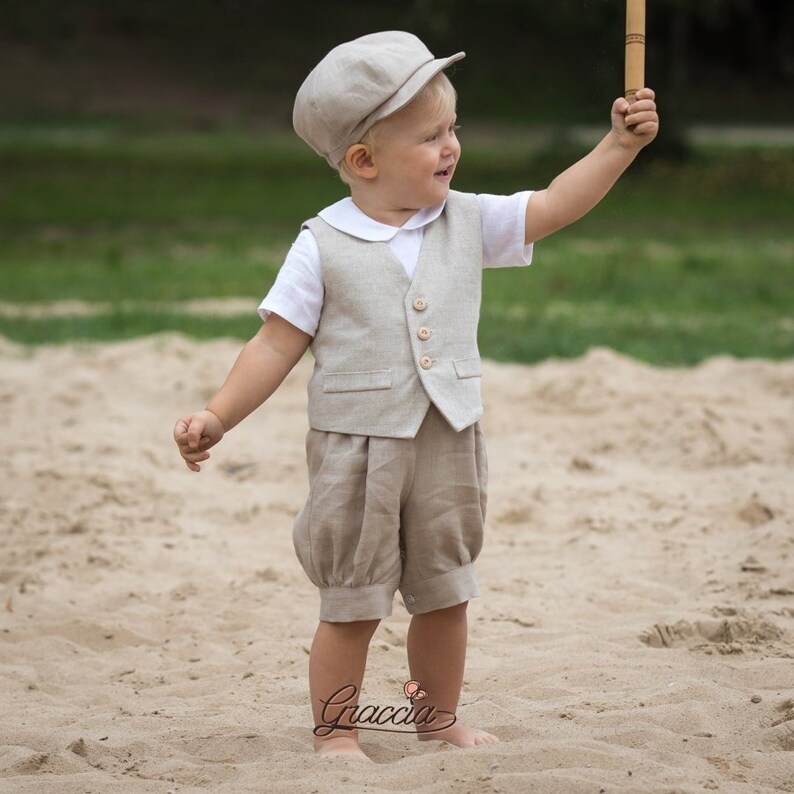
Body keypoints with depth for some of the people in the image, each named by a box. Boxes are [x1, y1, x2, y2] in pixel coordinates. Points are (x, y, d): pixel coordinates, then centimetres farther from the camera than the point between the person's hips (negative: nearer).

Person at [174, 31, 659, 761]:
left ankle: (440, 720, 31)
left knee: (443, 595, 15)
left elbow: (554, 206, 1)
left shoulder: (467, 222, 2)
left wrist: (621, 144, -9)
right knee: (353, 605, 3)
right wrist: (217, 417, -15)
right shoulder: (324, 248, -10)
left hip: (448, 444, 4)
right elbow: (278, 344, -8)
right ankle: (336, 734, 14)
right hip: (357, 448, -4)